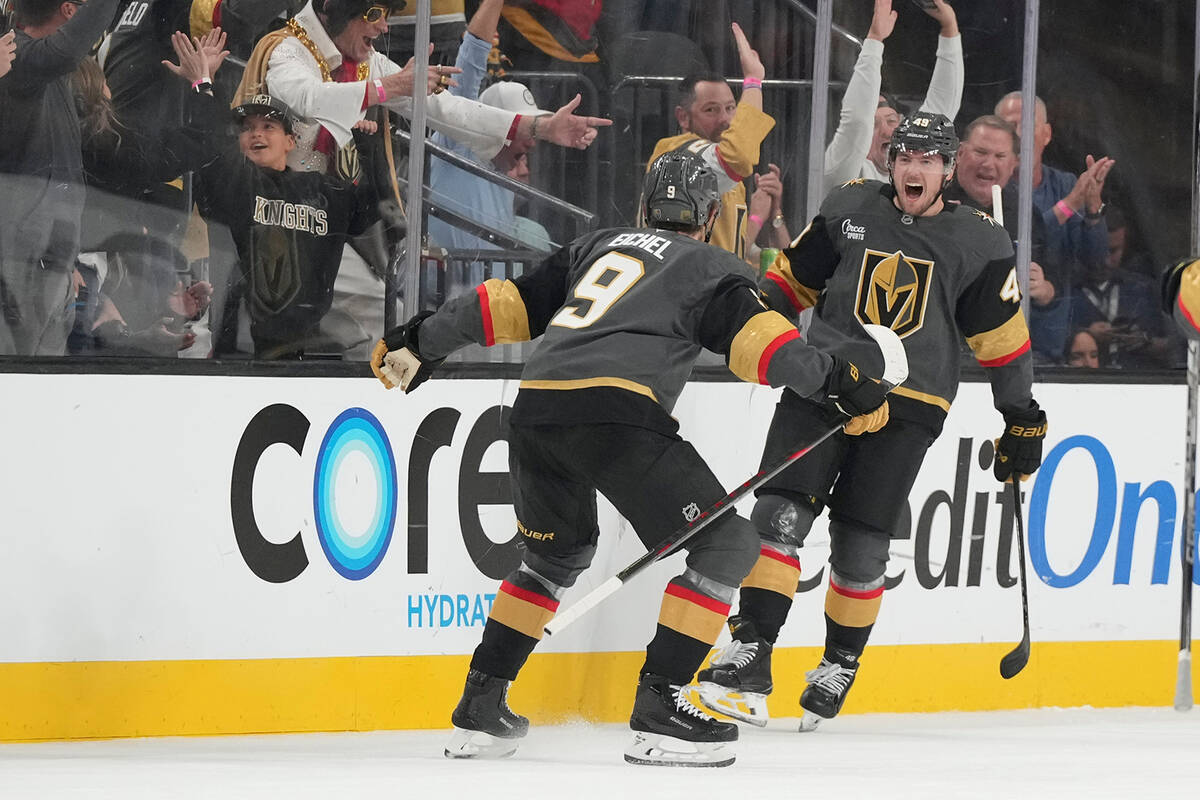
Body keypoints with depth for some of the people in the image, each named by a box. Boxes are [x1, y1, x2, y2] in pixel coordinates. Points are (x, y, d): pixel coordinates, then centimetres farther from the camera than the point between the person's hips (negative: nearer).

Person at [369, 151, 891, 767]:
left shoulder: (598, 248, 30)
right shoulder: (709, 268, 14)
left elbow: (508, 304, 28)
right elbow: (755, 337, -3)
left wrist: (422, 341, 36)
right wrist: (838, 381, -5)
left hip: (534, 410, 7)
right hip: (615, 415, -7)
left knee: (558, 552, 30)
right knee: (725, 545, 3)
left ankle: (479, 710, 25)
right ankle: (659, 711, -7)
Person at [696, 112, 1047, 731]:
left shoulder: (978, 243, 2)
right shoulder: (847, 210, 5)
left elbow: (1003, 334, 7)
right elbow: (794, 277, 15)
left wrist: (1021, 418, 8)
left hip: (907, 406, -1)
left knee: (861, 541, -2)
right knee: (780, 511, -13)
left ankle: (841, 662, 20)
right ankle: (751, 654, -13)